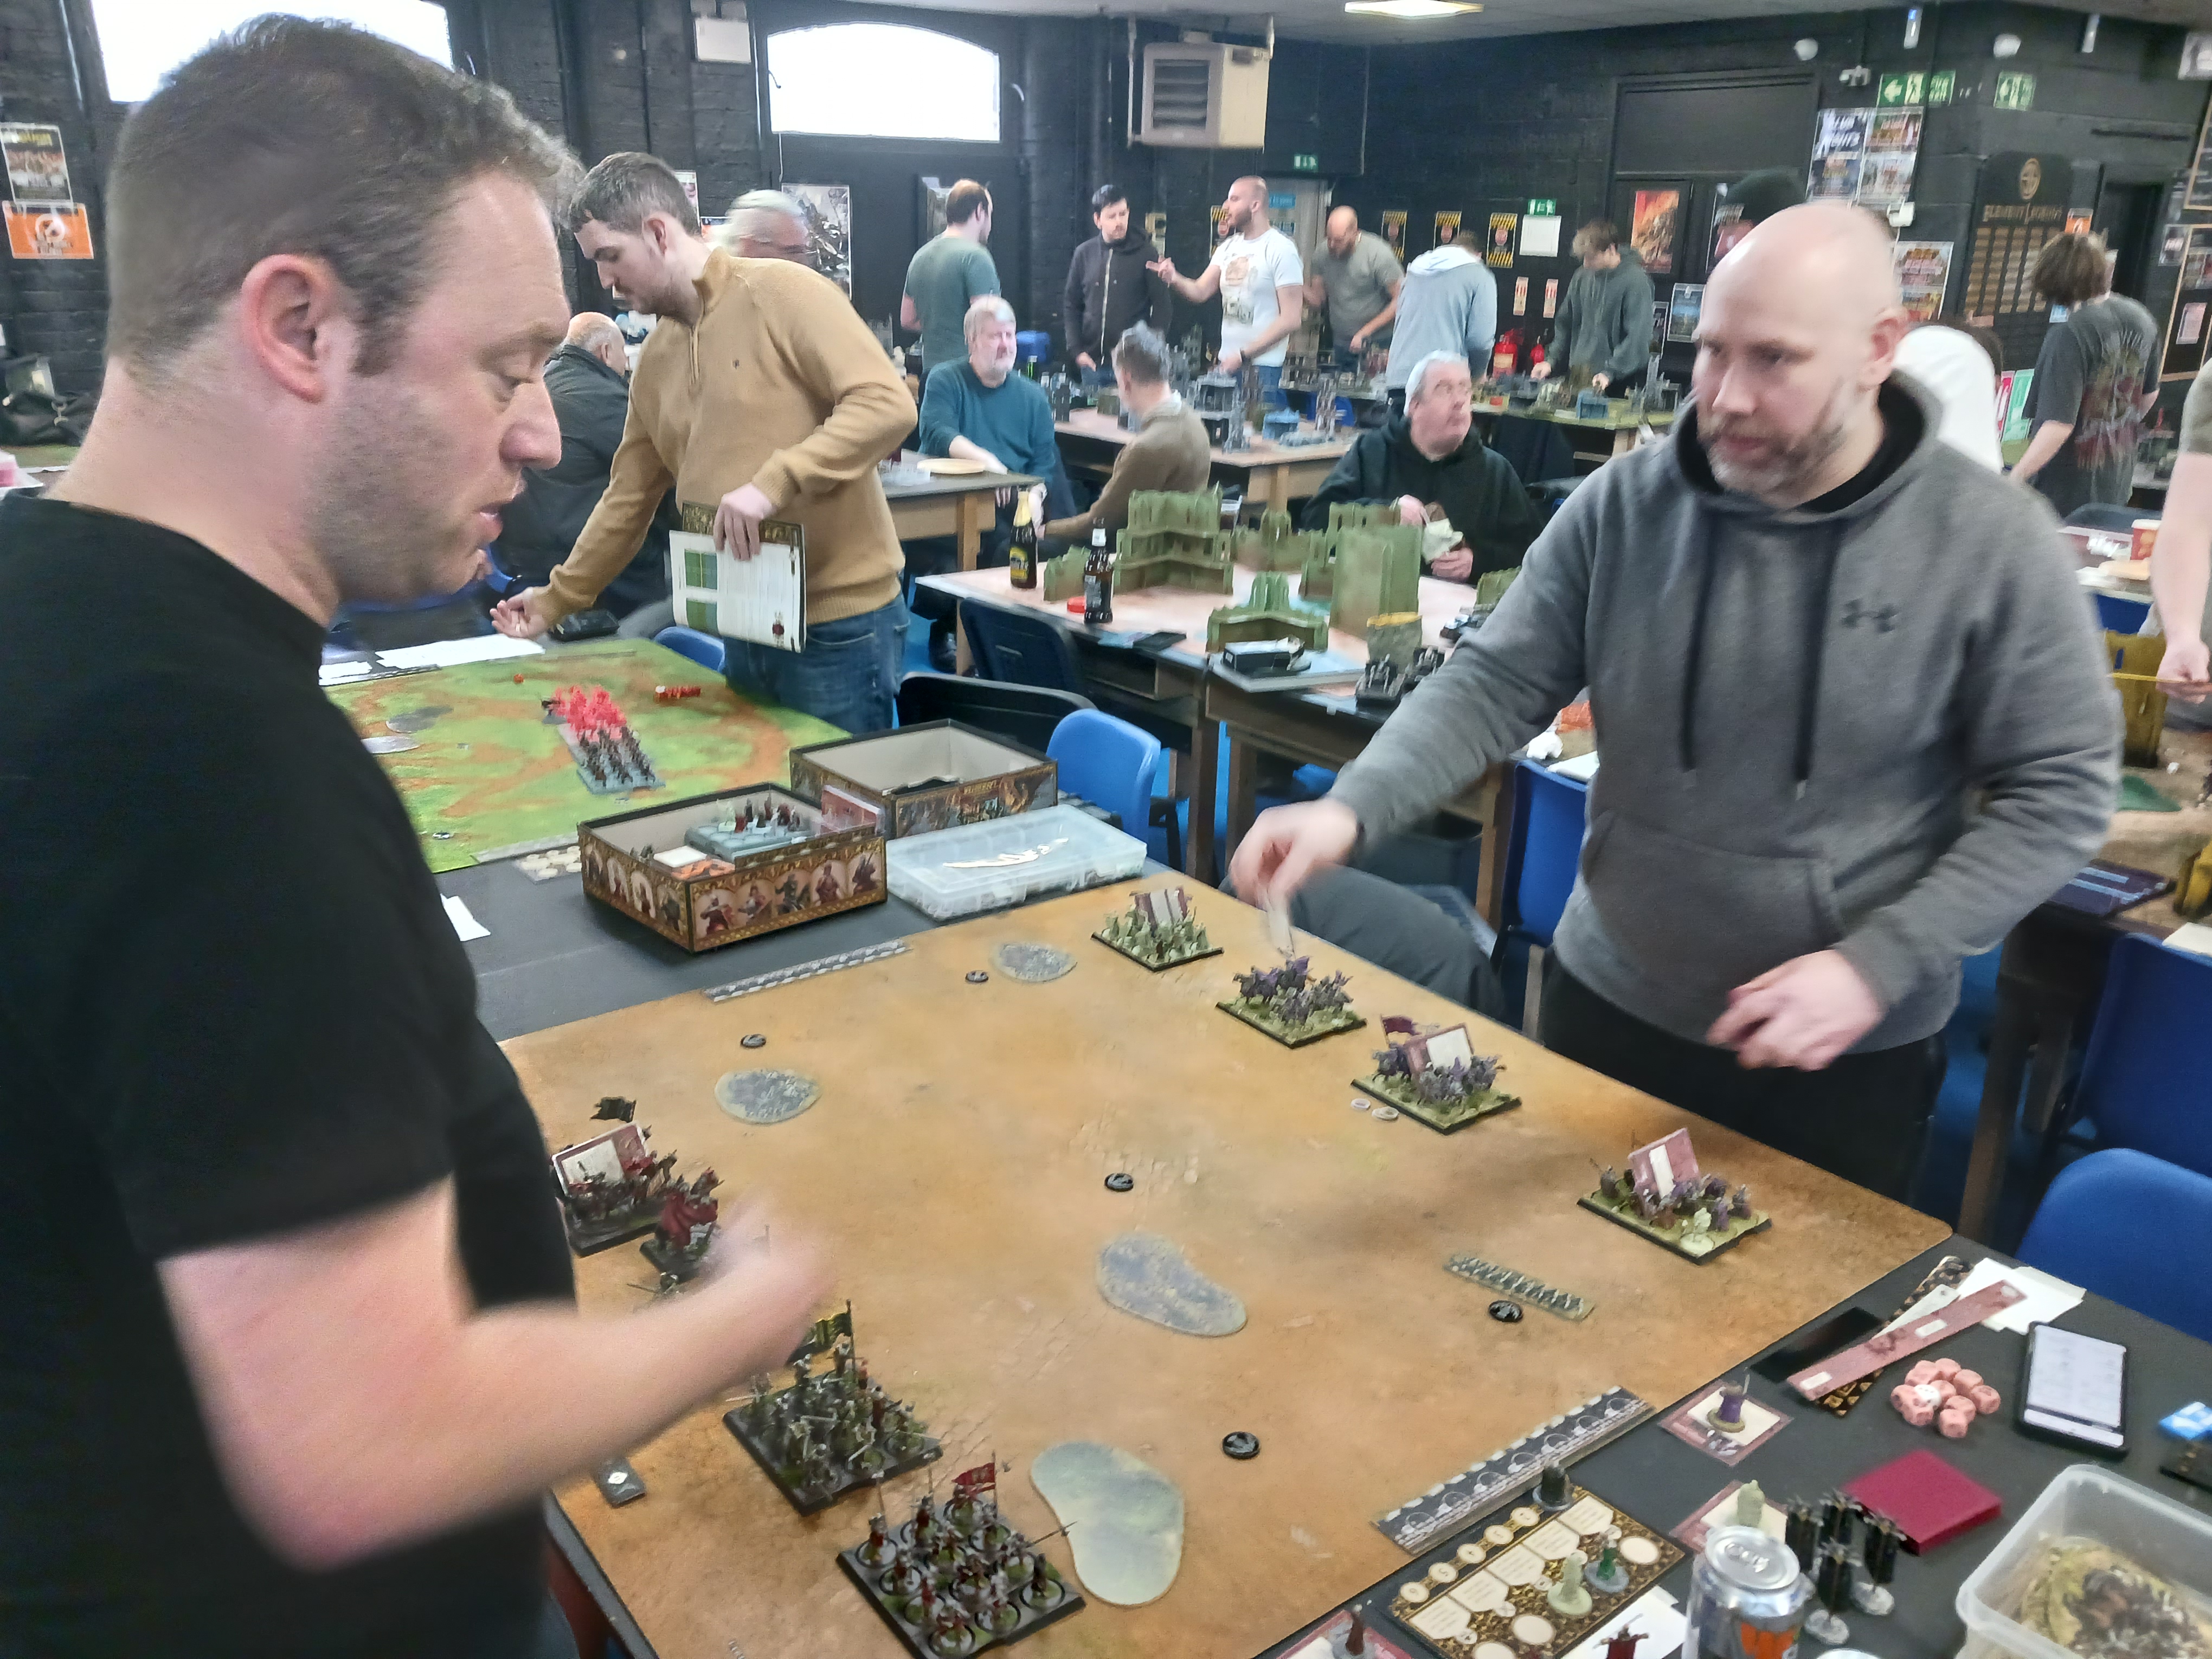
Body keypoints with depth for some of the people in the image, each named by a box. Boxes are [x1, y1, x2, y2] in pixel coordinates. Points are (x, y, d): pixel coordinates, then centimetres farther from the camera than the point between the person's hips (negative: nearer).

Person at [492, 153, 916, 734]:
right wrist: (557, 599, 20)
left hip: (840, 626, -7)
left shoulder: (783, 293, -8)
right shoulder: (654, 358, 13)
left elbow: (887, 404, -18)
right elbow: (630, 497, 20)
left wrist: (773, 483, -25)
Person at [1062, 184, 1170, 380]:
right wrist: (1076, 350, 2)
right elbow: (1071, 305, 11)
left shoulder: (1146, 254, -2)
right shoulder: (1085, 253, 7)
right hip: (1092, 362, 3)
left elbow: (1162, 306, -1)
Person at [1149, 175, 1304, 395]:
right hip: (1225, 364, 6)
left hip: (1263, 368, -6)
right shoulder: (1229, 247, 13)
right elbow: (1200, 292, 7)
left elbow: (1291, 319, -14)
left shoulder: (1281, 250, -9)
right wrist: (1175, 278, -16)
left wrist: (1243, 355, -17)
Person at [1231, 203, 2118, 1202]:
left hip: (1848, 1054, -1)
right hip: (1607, 1006, 2)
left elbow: (2058, 791, -8)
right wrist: (1350, 811, -24)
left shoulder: (1994, 545, -13)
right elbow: (1495, 687, -6)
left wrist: (1877, 965, -18)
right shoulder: (1622, 507, -8)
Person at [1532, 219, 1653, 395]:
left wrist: (1610, 372, -23)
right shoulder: (1582, 278, 9)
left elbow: (1637, 337, -16)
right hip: (1576, 378, 5)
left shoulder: (1636, 281, -10)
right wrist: (1552, 361, 7)